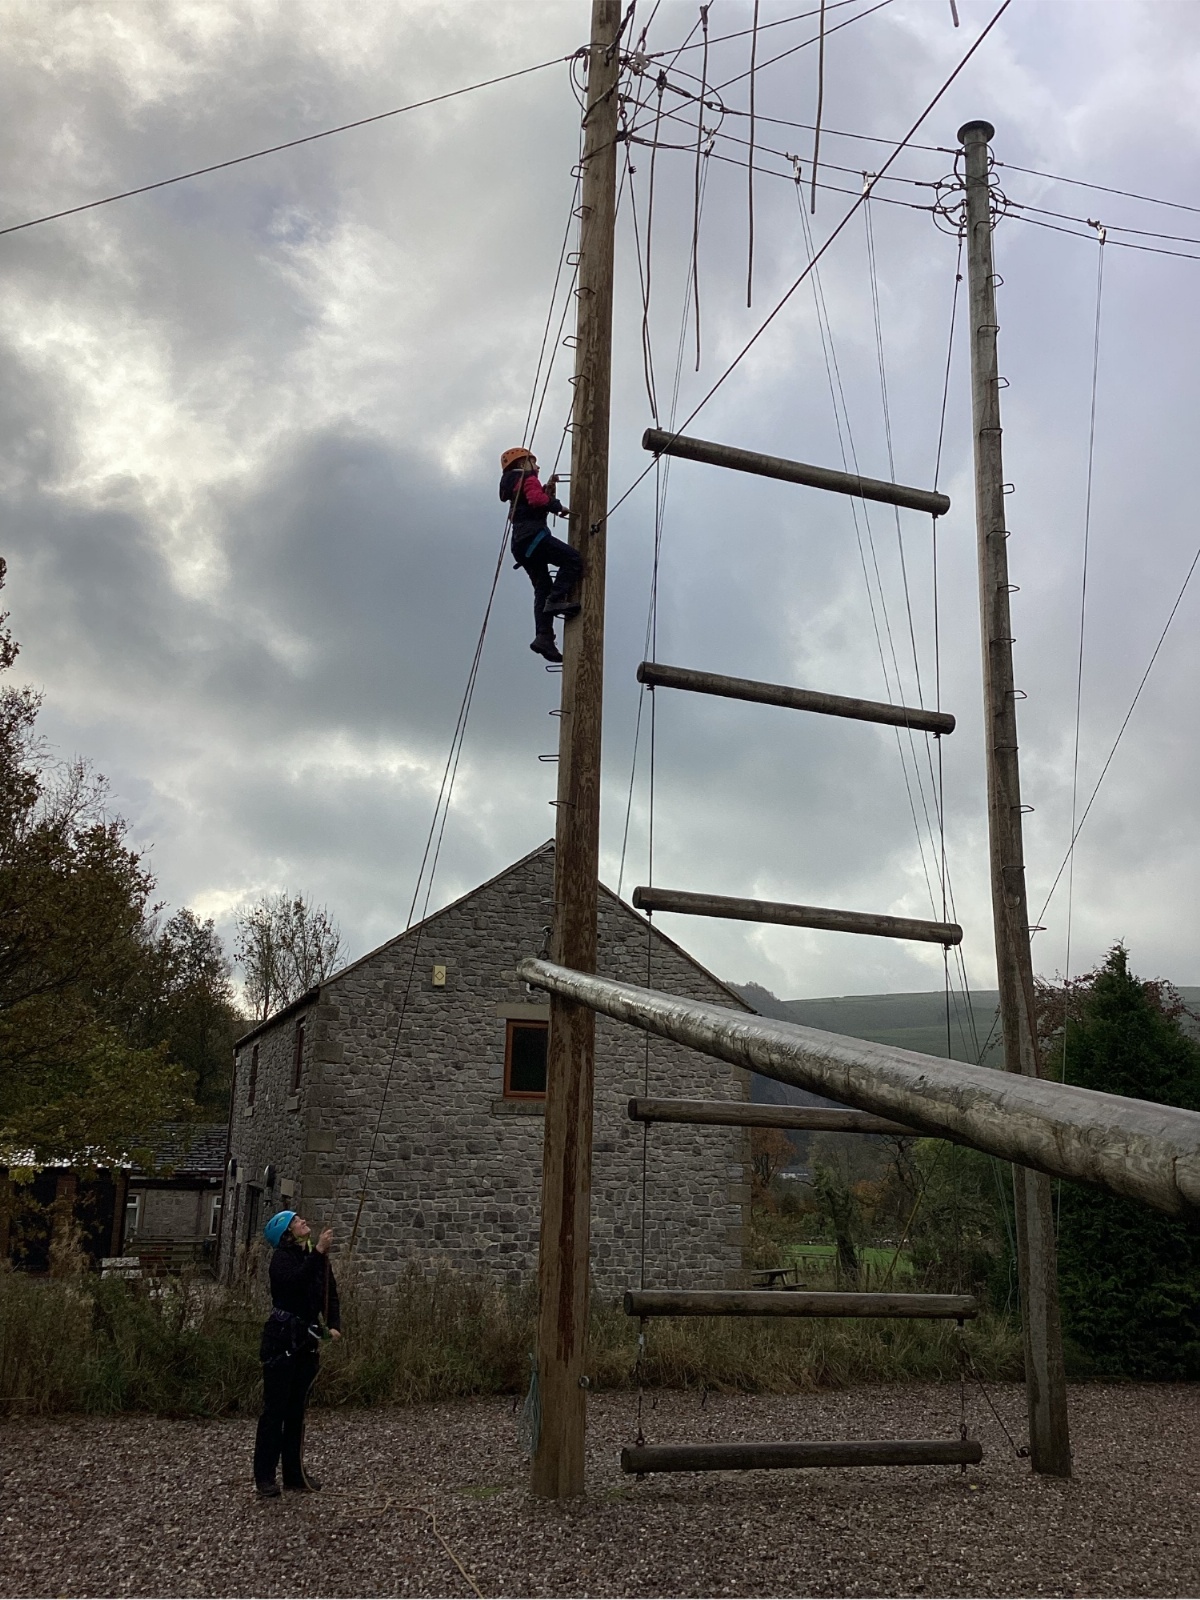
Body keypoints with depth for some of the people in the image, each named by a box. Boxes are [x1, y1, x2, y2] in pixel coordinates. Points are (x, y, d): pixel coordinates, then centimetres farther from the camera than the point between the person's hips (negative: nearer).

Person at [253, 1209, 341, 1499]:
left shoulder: (318, 1257, 9)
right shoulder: (282, 1257, -9)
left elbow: (331, 1295, 8)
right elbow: (295, 1281, -28)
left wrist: (334, 1325, -7)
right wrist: (319, 1252, -30)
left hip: (308, 1341, 6)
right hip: (282, 1340, -6)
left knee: (297, 1409, 13)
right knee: (275, 1409, -3)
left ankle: (295, 1474, 20)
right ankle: (264, 1478, 4)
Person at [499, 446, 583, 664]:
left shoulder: (516, 486, 32)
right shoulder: (527, 479, 4)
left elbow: (540, 504, 33)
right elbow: (537, 499, -16)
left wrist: (549, 488, 23)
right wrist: (558, 506, -5)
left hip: (521, 544, 9)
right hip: (533, 534, -9)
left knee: (543, 589, 3)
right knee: (573, 559, -16)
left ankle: (544, 638, -9)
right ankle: (557, 599, -30)